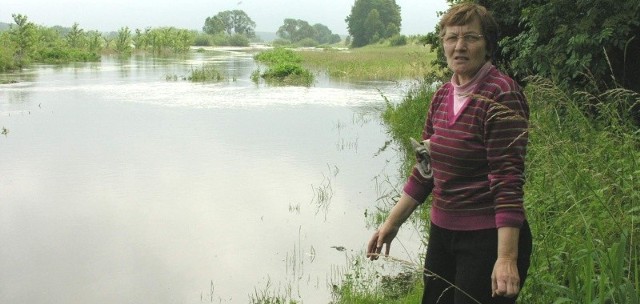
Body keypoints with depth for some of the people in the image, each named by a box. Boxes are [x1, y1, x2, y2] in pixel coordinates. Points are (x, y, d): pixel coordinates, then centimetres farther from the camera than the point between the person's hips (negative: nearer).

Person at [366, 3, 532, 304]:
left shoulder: (501, 96, -16)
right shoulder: (442, 96, 7)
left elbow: (508, 181, -22)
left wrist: (507, 257, -26)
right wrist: (392, 222, 14)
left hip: (488, 238, -8)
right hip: (442, 232, 8)